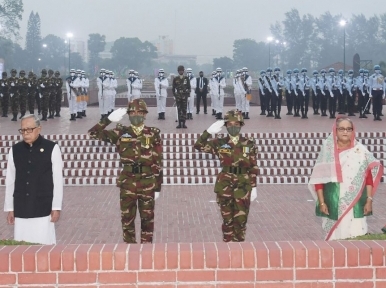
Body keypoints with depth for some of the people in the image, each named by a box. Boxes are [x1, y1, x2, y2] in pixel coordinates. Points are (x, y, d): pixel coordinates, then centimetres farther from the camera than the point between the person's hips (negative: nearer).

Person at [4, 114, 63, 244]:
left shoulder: (51, 148, -4)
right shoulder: (15, 150, 5)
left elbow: (58, 180, -3)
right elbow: (10, 180, 9)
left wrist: (56, 207, -5)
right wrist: (9, 208, 10)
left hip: (44, 209, -3)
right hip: (20, 210, 3)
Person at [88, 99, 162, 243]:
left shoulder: (153, 134, 0)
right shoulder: (121, 133, 2)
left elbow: (158, 162, 0)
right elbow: (93, 133, -2)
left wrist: (157, 187, -1)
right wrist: (109, 119, -13)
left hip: (147, 182, -1)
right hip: (127, 182, 1)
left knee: (147, 219, 8)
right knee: (127, 218, 8)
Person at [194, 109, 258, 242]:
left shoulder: (249, 143, 0)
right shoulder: (220, 143, 0)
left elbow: (253, 167, 4)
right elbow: (198, 146, -10)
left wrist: (253, 187, 2)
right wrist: (208, 131, -22)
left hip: (243, 185, 0)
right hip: (225, 185, 0)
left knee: (241, 219, 4)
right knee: (227, 219, 7)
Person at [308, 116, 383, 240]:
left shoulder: (361, 151, 5)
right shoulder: (328, 151, 2)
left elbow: (369, 177, 5)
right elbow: (318, 178, 1)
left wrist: (369, 200, -1)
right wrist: (321, 202, -4)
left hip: (356, 204, 1)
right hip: (334, 204, 0)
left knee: (356, 237, -4)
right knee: (335, 237, 1)